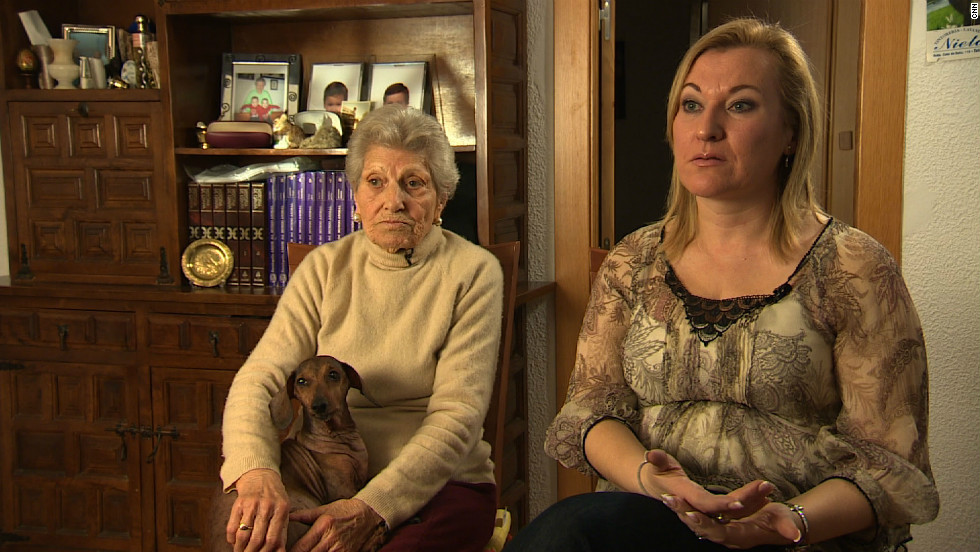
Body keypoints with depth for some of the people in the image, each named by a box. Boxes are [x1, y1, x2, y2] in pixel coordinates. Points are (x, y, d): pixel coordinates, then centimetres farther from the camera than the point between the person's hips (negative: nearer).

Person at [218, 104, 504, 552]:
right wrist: (256, 471, -25)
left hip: (439, 483, -1)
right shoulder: (324, 268, 7)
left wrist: (371, 507, -24)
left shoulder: (472, 272, -2)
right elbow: (258, 379, -4)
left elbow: (457, 415, -11)